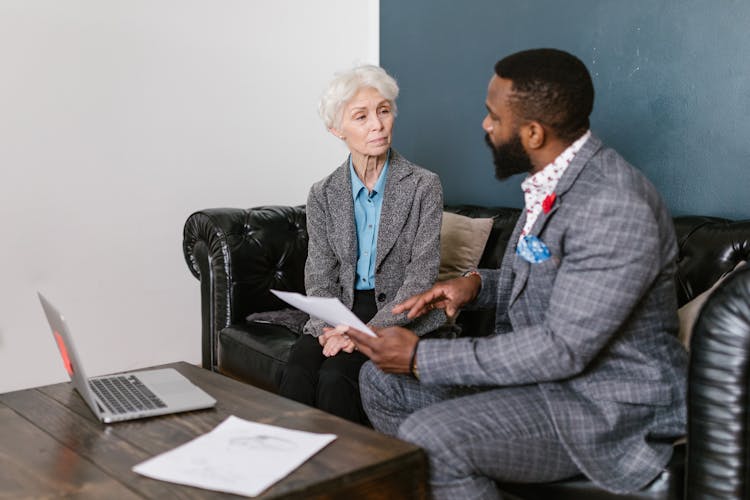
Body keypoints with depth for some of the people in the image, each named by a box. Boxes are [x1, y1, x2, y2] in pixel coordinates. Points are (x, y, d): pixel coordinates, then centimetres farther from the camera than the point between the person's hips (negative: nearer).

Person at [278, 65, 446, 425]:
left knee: (335, 375, -28)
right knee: (298, 368, -26)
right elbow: (320, 278, 4)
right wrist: (331, 327, -16)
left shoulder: (423, 186, -5)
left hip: (401, 317, -3)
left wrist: (367, 331, -19)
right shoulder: (323, 195, 6)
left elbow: (421, 277, -9)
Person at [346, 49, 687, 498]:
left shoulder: (615, 207, -25)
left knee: (430, 438, -28)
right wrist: (476, 285, -2)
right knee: (382, 381, 5)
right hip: (539, 364, 9)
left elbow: (563, 349, -27)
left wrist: (421, 357, -23)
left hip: (605, 403, -9)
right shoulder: (549, 183, 4)